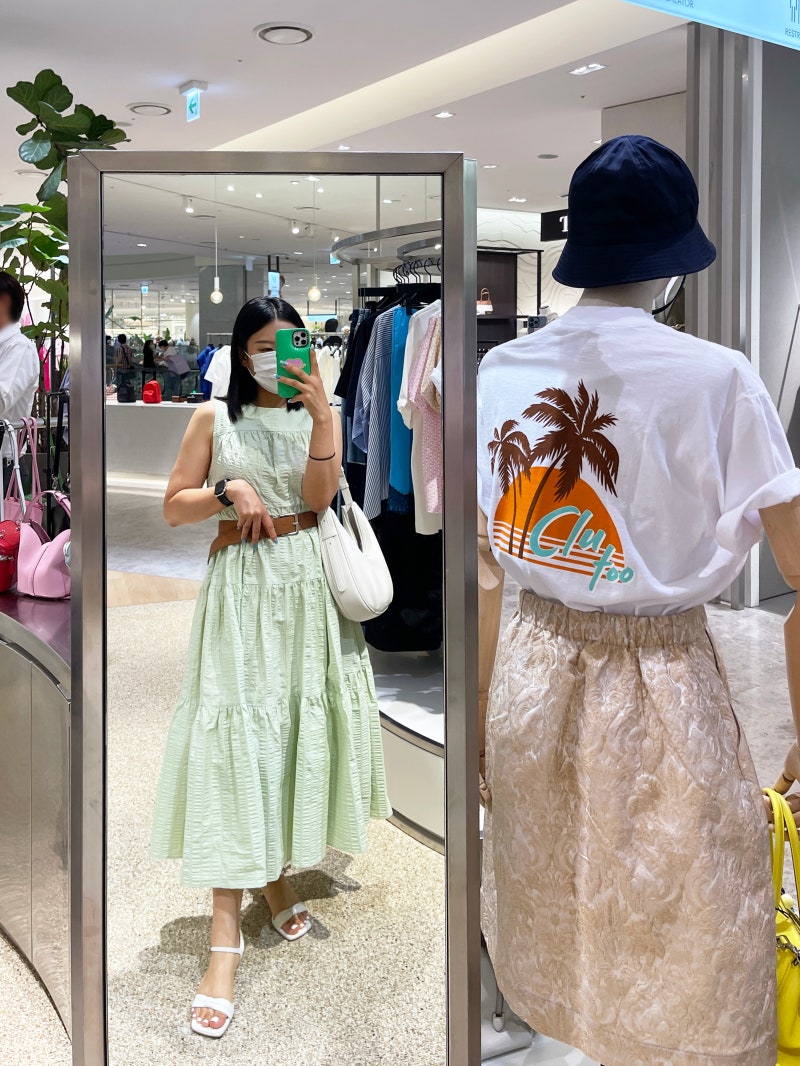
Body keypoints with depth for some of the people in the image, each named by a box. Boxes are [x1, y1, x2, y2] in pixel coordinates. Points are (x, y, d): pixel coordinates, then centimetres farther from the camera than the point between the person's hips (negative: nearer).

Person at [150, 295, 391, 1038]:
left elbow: (319, 495, -10)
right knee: (234, 734, -9)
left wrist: (321, 412, -17)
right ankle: (226, 933, -9)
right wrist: (228, 489, -14)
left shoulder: (317, 416, 7)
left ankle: (276, 875, 27)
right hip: (242, 589, -2)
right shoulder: (214, 418, 4)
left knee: (298, 724, 6)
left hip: (308, 585, 2)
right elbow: (173, 509, 2)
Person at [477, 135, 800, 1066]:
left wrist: (477, 727, 12)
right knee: (675, 967, 16)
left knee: (558, 936, 24)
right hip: (661, 686, -4)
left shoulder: (499, 372, -3)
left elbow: (478, 576, 2)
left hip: (535, 671, 5)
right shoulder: (715, 378, -15)